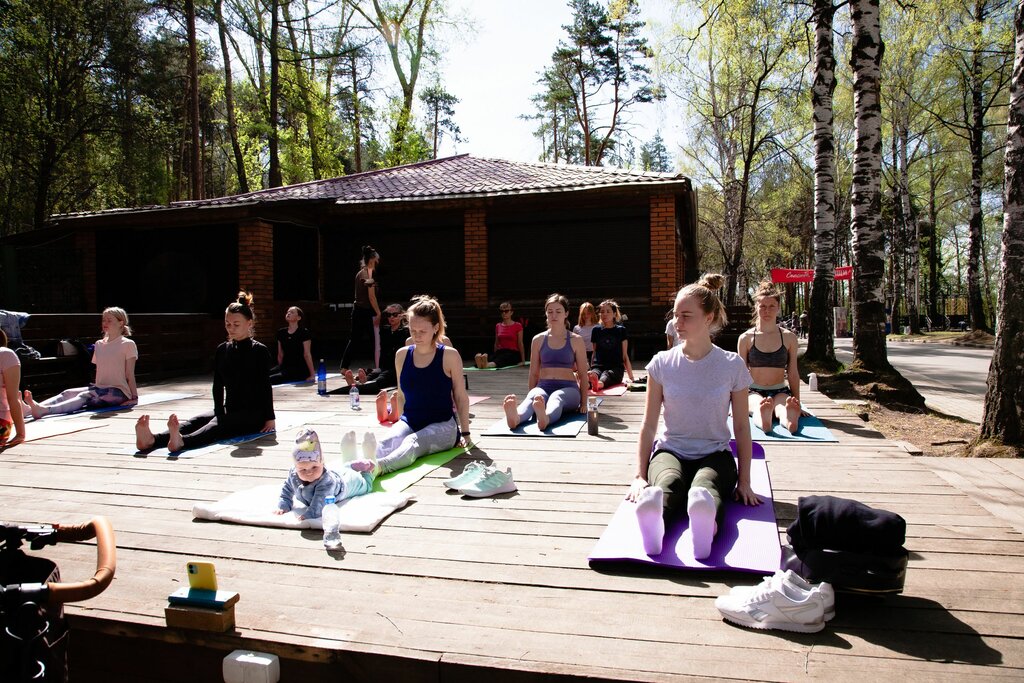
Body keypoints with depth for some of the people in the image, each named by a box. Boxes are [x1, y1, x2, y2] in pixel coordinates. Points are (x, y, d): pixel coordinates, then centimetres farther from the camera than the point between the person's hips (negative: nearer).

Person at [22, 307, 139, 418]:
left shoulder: (128, 344, -3)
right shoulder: (99, 344, 17)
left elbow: (130, 375, -5)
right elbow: (98, 372, 20)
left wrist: (134, 397, -9)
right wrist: (96, 389, 15)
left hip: (119, 392, -7)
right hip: (101, 389, 7)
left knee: (84, 397, -30)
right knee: (68, 393, -17)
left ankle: (44, 410, -51)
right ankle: (29, 408, -38)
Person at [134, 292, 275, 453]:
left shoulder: (260, 351, -6)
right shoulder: (222, 350, 10)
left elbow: (266, 386, -9)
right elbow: (218, 385, 9)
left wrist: (270, 418, -13)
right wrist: (220, 413, -2)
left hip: (253, 414, -5)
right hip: (230, 410, 6)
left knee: (216, 425, -34)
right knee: (195, 421, -22)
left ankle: (182, 441, -62)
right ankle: (152, 440, -47)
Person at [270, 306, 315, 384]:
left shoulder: (304, 332, -6)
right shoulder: (281, 332, 12)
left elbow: (307, 355, -10)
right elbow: (280, 354, 18)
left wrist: (312, 375, -11)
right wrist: (280, 370, 20)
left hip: (300, 371, -6)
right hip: (285, 368, 6)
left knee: (270, 379, -28)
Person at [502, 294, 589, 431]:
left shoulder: (576, 340, 9)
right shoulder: (538, 340, 14)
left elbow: (583, 374, 9)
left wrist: (583, 403, 4)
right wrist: (532, 396, 15)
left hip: (568, 388, -1)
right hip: (543, 387, 2)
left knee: (555, 398, -39)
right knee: (532, 397, -36)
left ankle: (545, 419, -74)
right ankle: (515, 419, -69)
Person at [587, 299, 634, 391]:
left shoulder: (621, 330, 10)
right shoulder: (596, 330, 16)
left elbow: (625, 356, 11)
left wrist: (631, 377, 8)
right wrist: (591, 369, 21)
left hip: (615, 367, -2)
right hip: (598, 366, 2)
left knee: (605, 378, -41)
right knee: (594, 374, -39)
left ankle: (599, 383, -74)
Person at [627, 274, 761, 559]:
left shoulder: (732, 365, 1)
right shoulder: (662, 363, 2)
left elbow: (741, 426, 5)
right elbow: (648, 425, 4)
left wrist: (744, 481, -1)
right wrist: (640, 475, -4)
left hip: (714, 454, 0)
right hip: (670, 450, 1)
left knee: (706, 485, -38)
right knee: (668, 482, -37)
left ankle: (704, 520, -71)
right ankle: (651, 518, -69)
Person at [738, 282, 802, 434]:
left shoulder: (789, 338, 8)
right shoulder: (746, 338, 5)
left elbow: (793, 373, 10)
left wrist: (797, 401, 3)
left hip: (780, 391, 1)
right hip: (754, 391, 0)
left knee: (783, 407, -38)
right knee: (759, 405, -39)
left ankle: (790, 420, -70)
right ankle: (763, 417, -72)